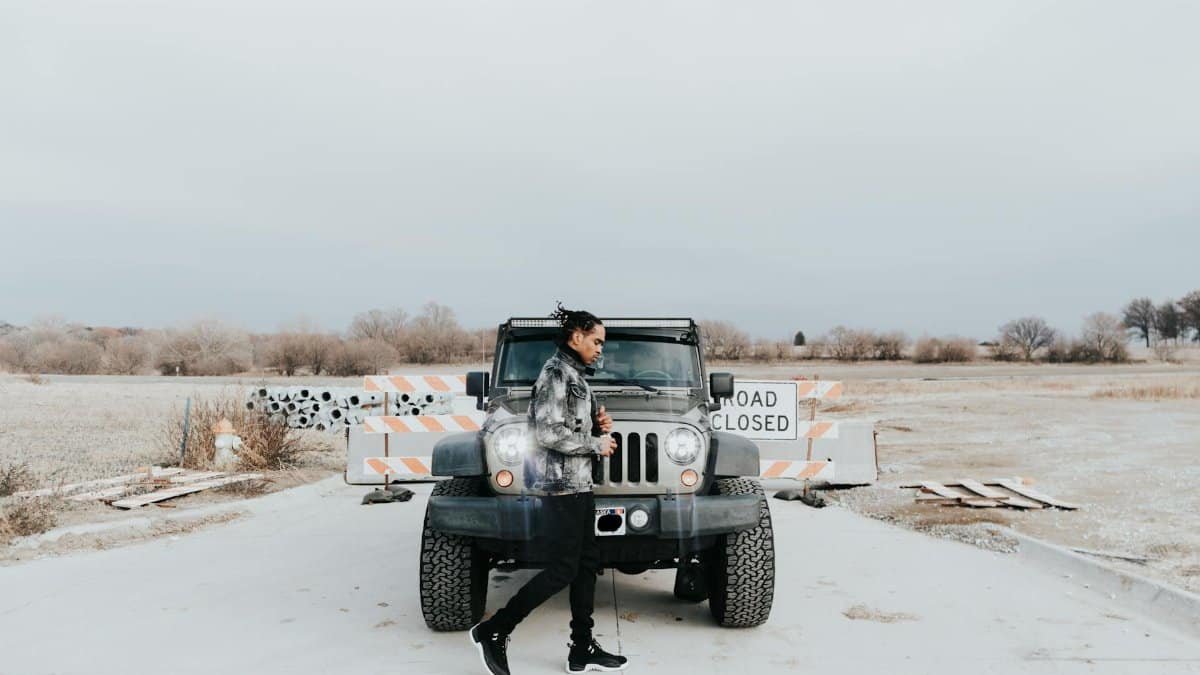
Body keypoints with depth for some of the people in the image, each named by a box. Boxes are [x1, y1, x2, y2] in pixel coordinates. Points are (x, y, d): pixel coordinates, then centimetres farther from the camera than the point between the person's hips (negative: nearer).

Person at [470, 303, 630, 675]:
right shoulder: (556, 372, -13)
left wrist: (598, 424, 5)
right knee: (562, 570, -7)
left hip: (580, 483, 10)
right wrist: (596, 444, -13)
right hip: (562, 483, -10)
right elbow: (548, 433, -22)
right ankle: (492, 631, 3)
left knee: (587, 565, 11)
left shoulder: (575, 374, 16)